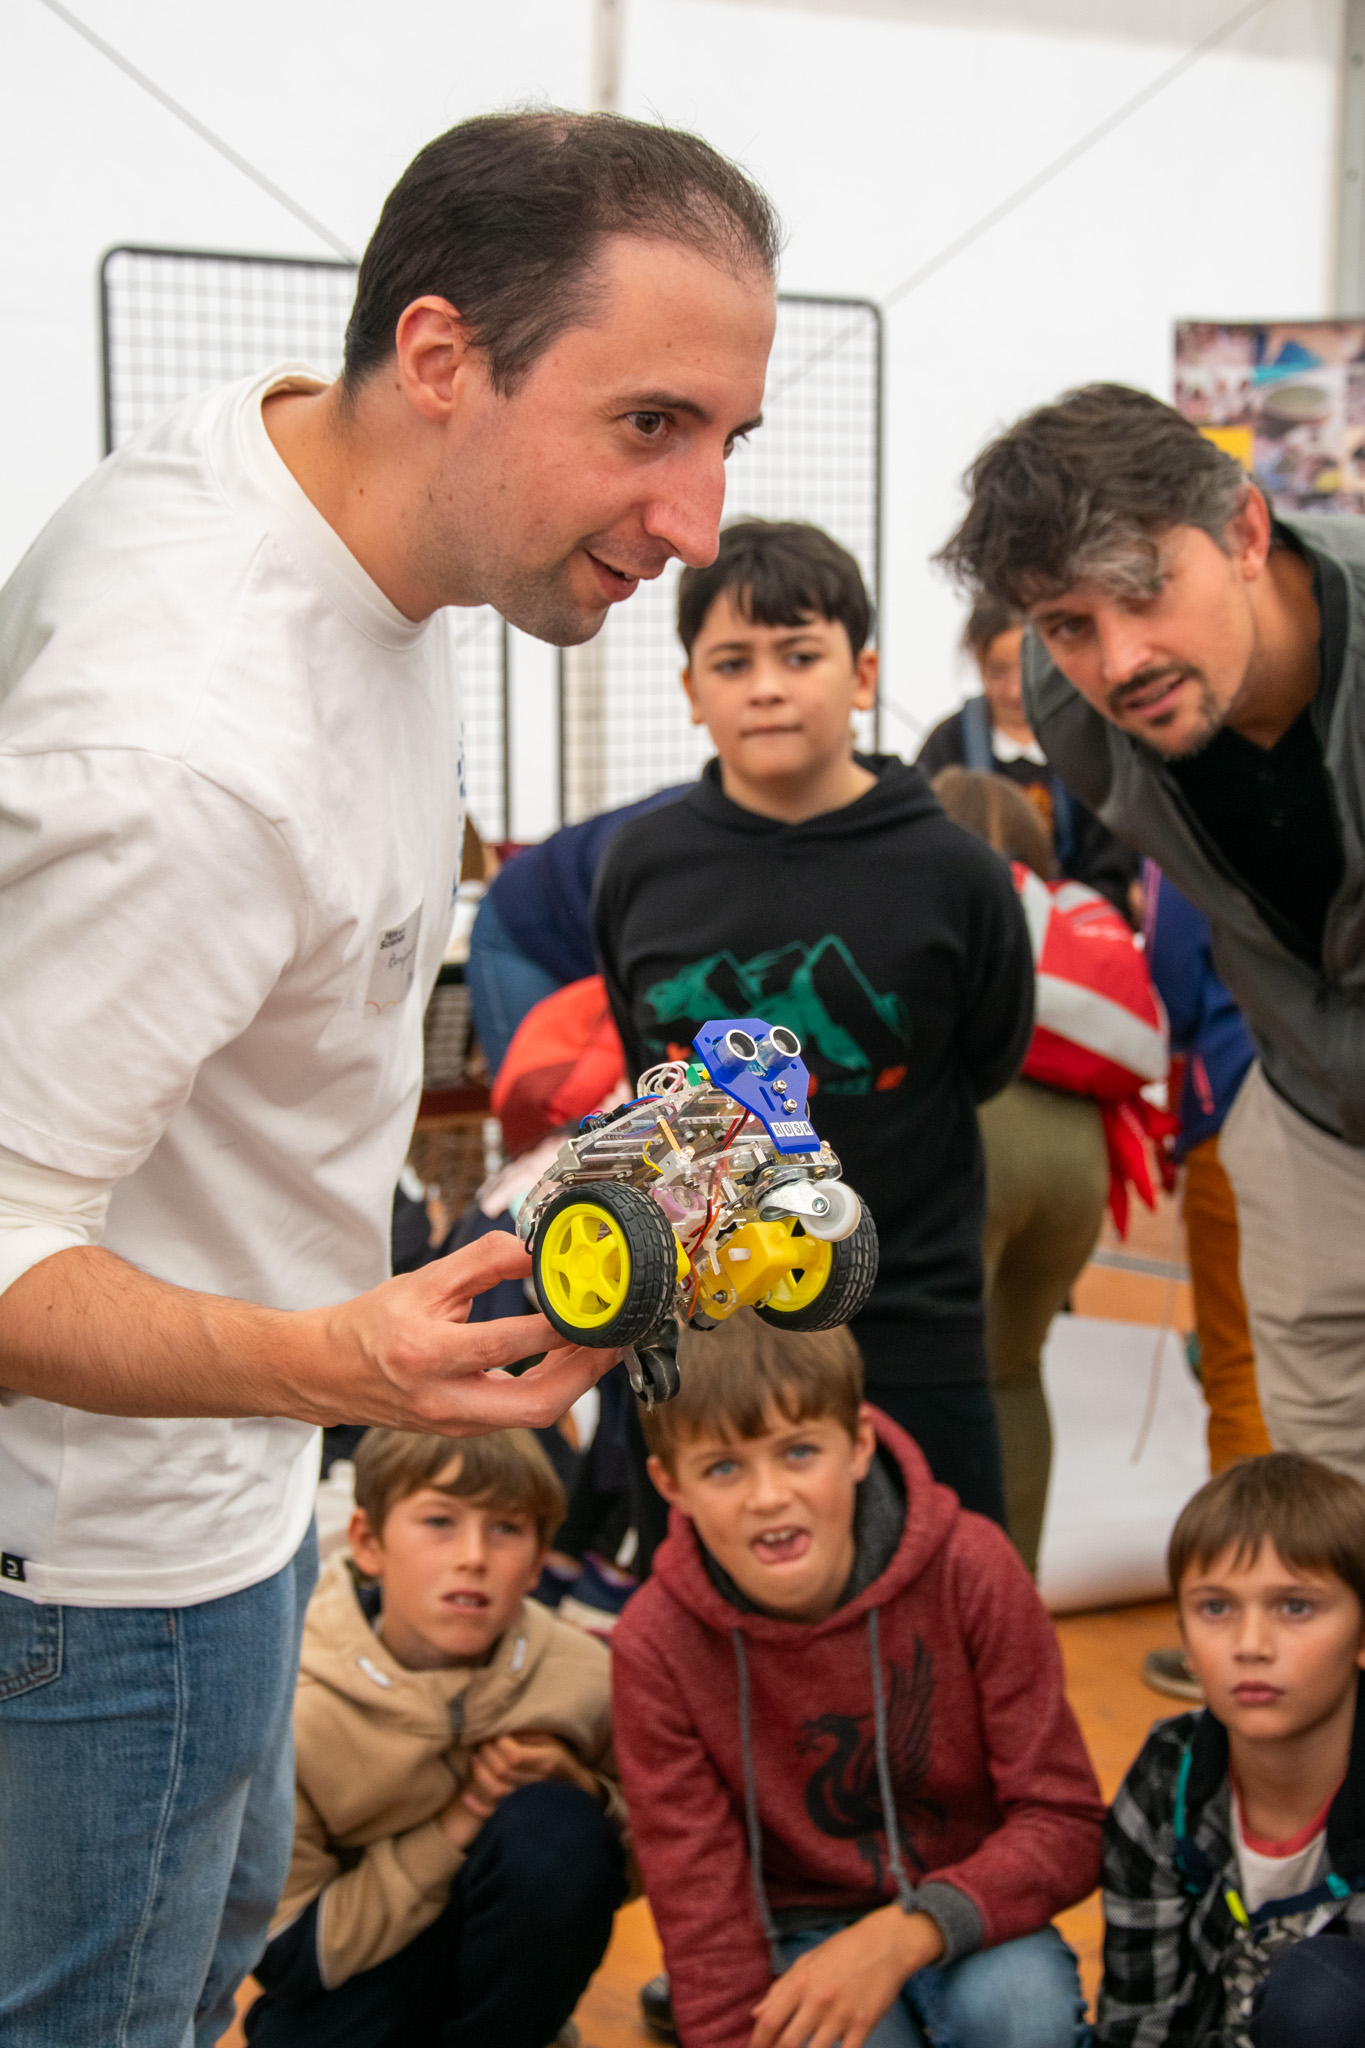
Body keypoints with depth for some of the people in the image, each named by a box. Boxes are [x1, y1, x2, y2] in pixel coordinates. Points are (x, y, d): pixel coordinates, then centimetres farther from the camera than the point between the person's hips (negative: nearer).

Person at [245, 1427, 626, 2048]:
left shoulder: (582, 1678, -17)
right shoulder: (293, 1711, -21)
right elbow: (285, 1953, -16)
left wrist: (577, 1790, -23)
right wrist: (453, 1829, -24)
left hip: (522, 1944, 2)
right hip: (355, 1973, -2)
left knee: (554, 1827, -29)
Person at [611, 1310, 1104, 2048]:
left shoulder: (970, 1569, -18)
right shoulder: (657, 1646, -17)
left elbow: (1064, 1824, -17)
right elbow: (702, 1915, -13)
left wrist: (905, 1933, -32)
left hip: (961, 1922, 0)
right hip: (798, 1927, 0)